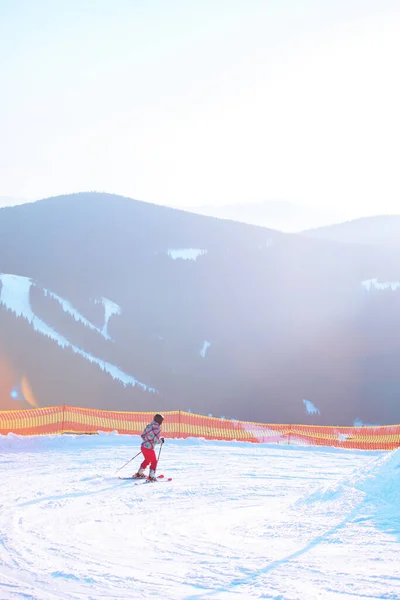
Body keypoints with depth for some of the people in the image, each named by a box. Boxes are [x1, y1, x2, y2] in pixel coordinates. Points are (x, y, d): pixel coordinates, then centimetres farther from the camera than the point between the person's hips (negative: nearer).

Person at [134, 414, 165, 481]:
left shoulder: (148, 426, 6)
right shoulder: (157, 428, -15)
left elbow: (143, 435, 13)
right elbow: (156, 441, -19)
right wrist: (161, 440, 0)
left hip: (143, 446, 7)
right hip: (149, 448, -7)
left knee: (147, 460, 29)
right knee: (154, 461, 13)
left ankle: (139, 473, 38)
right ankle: (151, 476, 10)